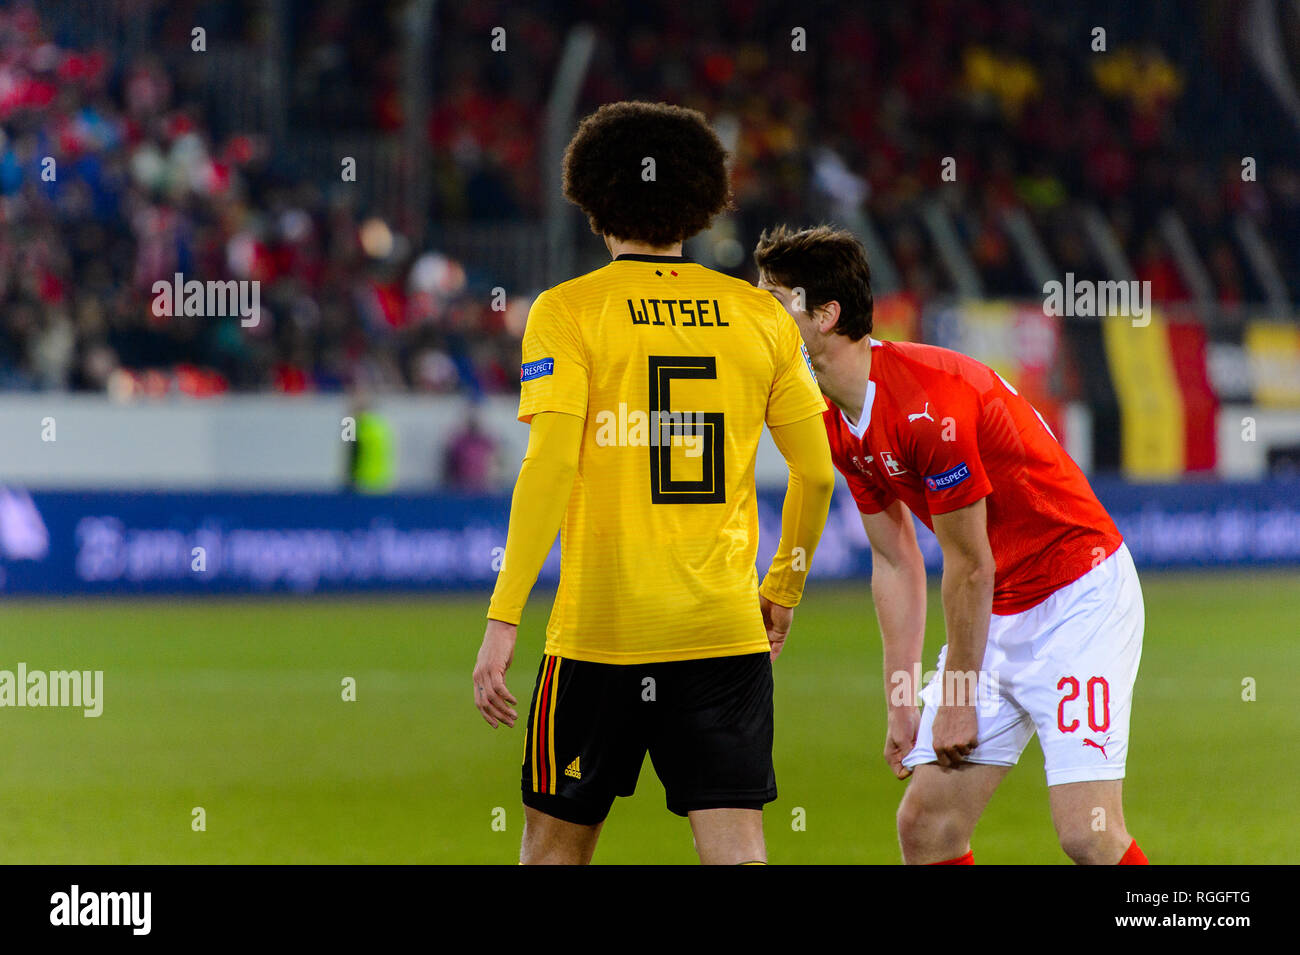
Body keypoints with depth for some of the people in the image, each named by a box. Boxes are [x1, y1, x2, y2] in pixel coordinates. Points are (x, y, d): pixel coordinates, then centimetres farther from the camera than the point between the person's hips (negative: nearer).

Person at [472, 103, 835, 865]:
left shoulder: (569, 312, -4)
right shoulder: (760, 315, 7)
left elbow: (551, 466, -13)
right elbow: (818, 471, 10)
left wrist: (503, 620, -13)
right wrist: (784, 591, 25)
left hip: (600, 630, -2)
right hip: (727, 630, 2)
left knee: (556, 840, 12)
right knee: (735, 847, -1)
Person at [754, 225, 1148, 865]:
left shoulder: (929, 402, -26)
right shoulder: (837, 423, 2)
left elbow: (969, 567, -19)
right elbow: (894, 561, 11)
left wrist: (956, 701, -9)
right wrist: (901, 704, 9)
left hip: (1079, 595, -9)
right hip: (998, 614, 9)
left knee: (1088, 836, -18)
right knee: (924, 825, 1)